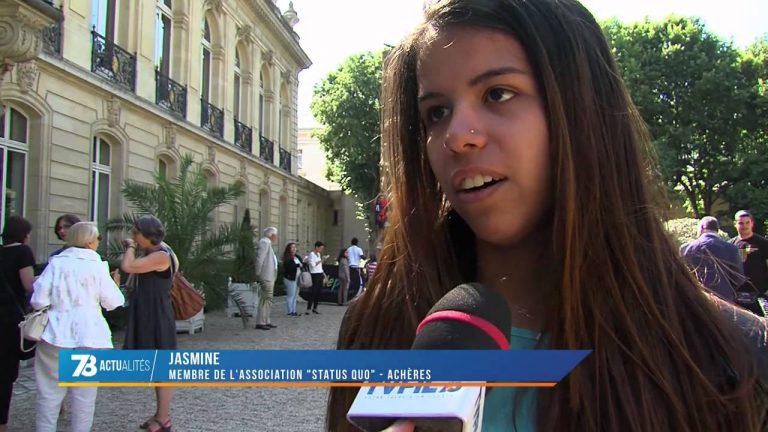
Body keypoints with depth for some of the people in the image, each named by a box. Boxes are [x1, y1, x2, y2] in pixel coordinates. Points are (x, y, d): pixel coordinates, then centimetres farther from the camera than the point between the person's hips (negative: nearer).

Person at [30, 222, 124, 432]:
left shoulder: (56, 263, 0)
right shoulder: (97, 266, -4)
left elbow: (39, 300, -4)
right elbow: (113, 302, -3)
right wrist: (115, 283, 15)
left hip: (55, 335, 1)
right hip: (89, 336, -1)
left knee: (50, 392, 10)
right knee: (85, 394, 10)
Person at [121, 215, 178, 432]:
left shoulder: (161, 256, -18)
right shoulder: (151, 254, 14)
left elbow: (127, 266, -25)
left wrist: (130, 247, -10)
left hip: (158, 320, -10)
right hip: (148, 318, 10)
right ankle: (161, 414, 25)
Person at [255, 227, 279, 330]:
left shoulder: (267, 243, 18)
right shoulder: (264, 242, -13)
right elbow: (259, 258, -20)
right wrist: (258, 274, -18)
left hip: (270, 276, 10)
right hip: (266, 276, -10)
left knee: (267, 299, 13)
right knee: (266, 299, -10)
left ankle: (265, 321, 18)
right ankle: (260, 322, -9)